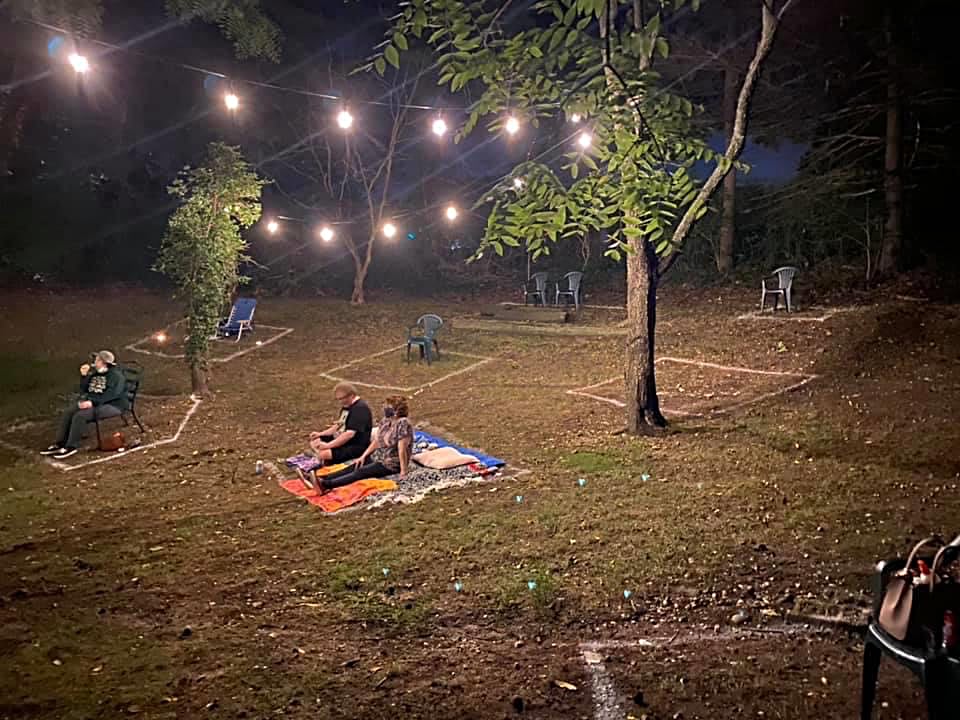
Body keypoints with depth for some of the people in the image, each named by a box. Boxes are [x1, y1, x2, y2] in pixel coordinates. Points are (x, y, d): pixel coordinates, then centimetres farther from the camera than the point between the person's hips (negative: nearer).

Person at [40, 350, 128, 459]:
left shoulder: (116, 375, -12)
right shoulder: (95, 373, 14)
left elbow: (111, 394, -25)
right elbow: (84, 390, 16)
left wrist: (93, 402, -31)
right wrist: (84, 376, 0)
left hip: (112, 405, -9)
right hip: (92, 402, 9)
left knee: (80, 416, -26)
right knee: (68, 413, -7)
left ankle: (71, 447, -17)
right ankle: (60, 444, -2)